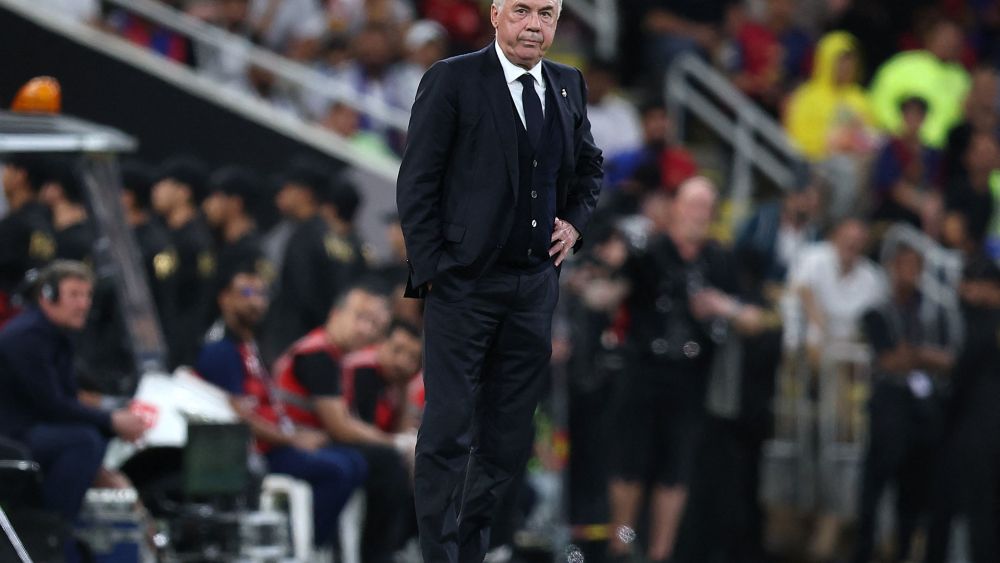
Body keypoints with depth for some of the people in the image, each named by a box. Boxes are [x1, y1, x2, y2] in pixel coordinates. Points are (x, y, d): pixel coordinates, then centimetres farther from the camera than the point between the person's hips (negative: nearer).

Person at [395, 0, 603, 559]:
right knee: (449, 431, -5)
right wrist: (432, 271, -11)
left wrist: (574, 221, 9)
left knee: (508, 437, 8)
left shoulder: (569, 85, 10)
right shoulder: (453, 80, -6)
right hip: (465, 284, -5)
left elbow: (590, 166, 26)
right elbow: (417, 182, -6)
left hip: (536, 283, 5)